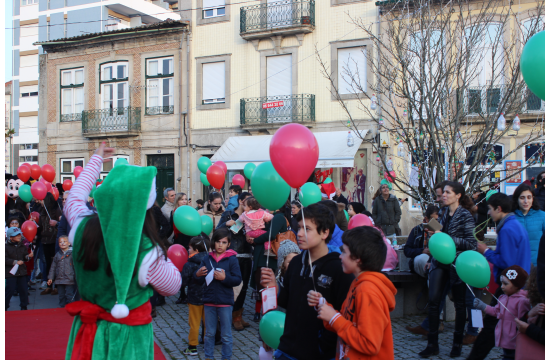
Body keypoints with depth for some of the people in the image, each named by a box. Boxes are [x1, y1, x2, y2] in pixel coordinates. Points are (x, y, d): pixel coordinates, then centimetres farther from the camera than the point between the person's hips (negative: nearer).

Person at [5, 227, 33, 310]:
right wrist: (15, 262, -19)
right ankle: (5, 307, 11)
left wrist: (28, 256, -6)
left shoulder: (22, 246, 10)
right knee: (10, 290, -4)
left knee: (23, 290, 7)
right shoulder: (6, 246, -7)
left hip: (22, 272, 5)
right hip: (11, 272, -5)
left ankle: (24, 307, 19)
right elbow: (5, 259, -14)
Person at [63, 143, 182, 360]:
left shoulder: (84, 228, -16)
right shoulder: (148, 251, -27)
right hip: (127, 337, -3)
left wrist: (96, 159, 20)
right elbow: (173, 286, -9)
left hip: (87, 328, 3)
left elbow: (75, 197, 8)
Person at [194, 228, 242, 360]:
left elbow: (238, 279, -11)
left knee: (226, 335, 8)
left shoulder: (232, 259, -6)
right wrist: (198, 275, -17)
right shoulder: (207, 259, 3)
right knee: (209, 333, 15)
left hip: (225, 302, -3)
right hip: (209, 301, 3)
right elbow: (200, 280, 4)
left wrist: (225, 278, -25)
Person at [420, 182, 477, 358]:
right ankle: (432, 344, 4)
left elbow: (471, 243, -15)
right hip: (440, 262, 5)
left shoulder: (465, 216, -10)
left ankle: (457, 343, 22)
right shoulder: (443, 213, 9)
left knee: (459, 303, 8)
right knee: (433, 300, -4)